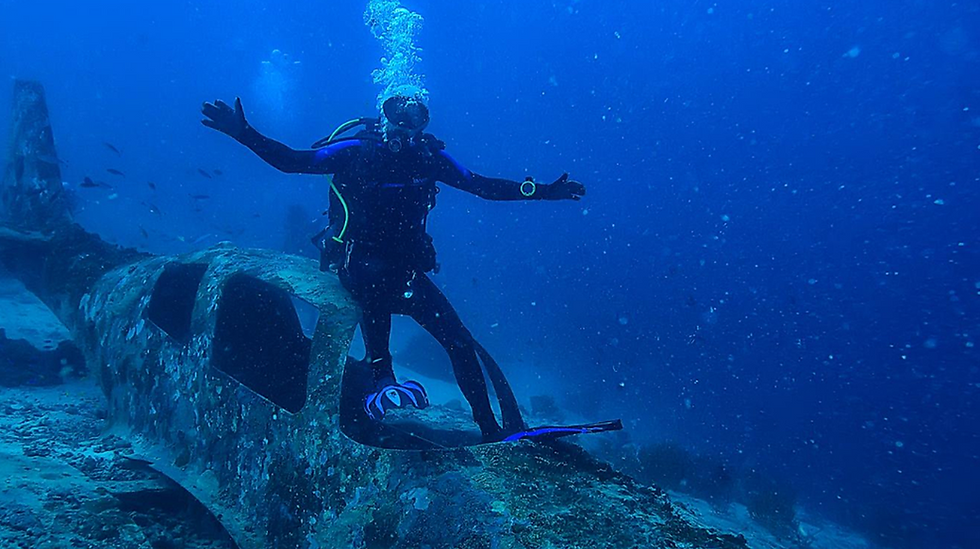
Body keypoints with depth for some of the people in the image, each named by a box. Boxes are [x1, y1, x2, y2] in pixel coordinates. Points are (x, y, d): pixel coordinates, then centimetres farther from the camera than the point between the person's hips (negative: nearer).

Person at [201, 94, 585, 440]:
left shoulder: (430, 158, 1)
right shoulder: (357, 151, -5)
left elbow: (483, 186, 5)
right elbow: (291, 161, -6)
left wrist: (543, 191, 0)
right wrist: (244, 133, -19)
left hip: (406, 267, 3)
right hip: (358, 260, -2)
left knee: (460, 341, -8)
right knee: (375, 275, -41)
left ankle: (492, 431, 1)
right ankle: (381, 383, -31)